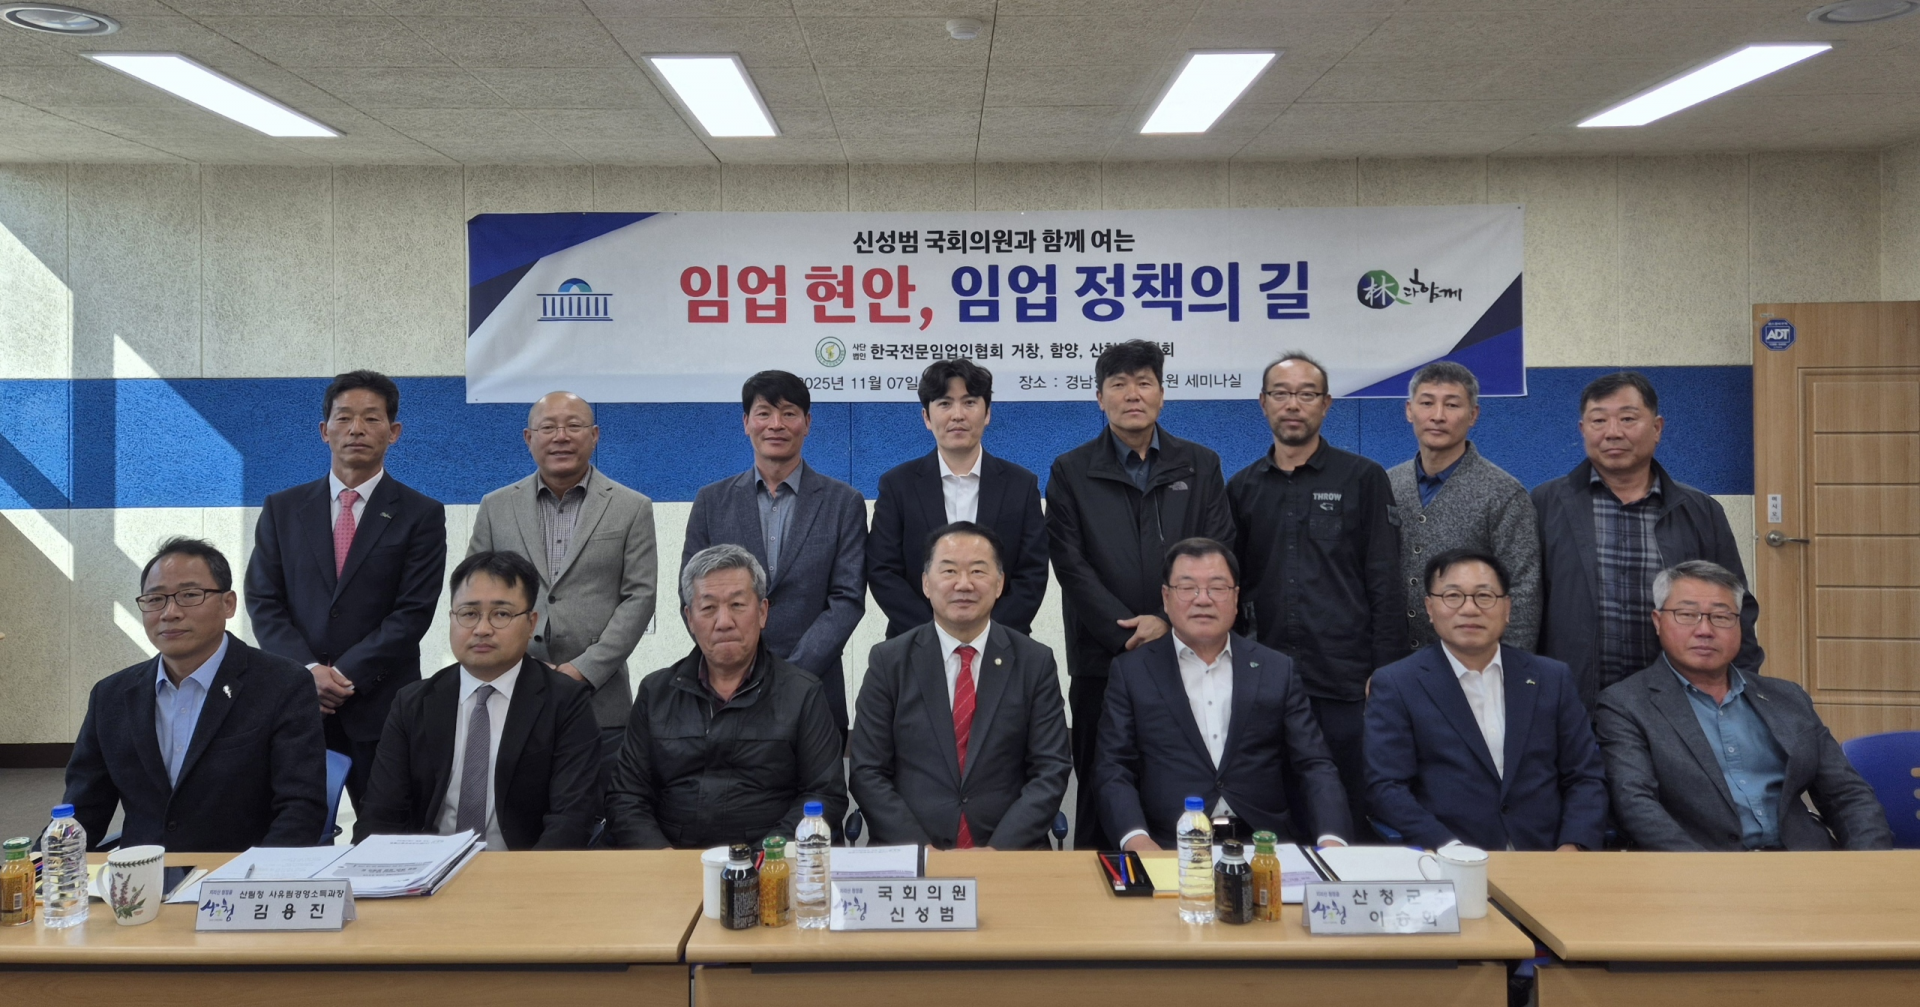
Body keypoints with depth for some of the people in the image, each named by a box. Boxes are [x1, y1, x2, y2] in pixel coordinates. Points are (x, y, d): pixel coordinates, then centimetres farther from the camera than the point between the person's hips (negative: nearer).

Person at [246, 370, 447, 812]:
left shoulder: (422, 514, 1)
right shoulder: (282, 509, 9)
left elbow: (413, 612, -5)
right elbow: (262, 600, 5)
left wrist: (345, 675, -12)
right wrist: (308, 671, -9)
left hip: (381, 708, -2)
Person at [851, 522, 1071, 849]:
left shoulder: (1035, 662, 5)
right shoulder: (889, 661, 5)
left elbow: (1051, 771, 2)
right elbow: (867, 773, 2)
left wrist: (999, 849, -11)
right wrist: (919, 849, -11)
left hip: (1008, 851, 0)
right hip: (908, 857, 0)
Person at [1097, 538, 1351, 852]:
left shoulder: (1277, 670, 13)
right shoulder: (1131, 672, 8)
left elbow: (1315, 766, 8)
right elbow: (1115, 770, 3)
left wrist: (1332, 840, -11)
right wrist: (1136, 839, -17)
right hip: (1169, 850, -2)